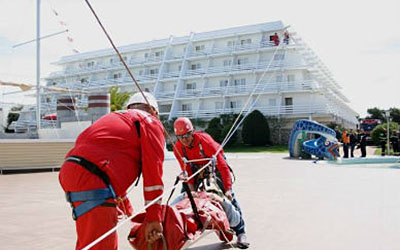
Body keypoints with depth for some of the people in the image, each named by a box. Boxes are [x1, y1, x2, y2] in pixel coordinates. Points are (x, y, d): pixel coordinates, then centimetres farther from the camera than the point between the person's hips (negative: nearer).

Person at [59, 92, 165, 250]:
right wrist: (153, 218, 3)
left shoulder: (115, 118, 33)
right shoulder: (150, 121, 8)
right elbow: (153, 172, 0)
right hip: (90, 179, -9)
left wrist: (127, 210, 44)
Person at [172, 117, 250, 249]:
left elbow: (222, 165, -34)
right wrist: (192, 190, -24)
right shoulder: (178, 148, -20)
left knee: (229, 197, -13)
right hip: (196, 168, 4)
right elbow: (187, 171, -13)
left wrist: (228, 189, -37)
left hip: (214, 165, -4)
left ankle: (240, 233, -4)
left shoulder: (204, 139, -34)